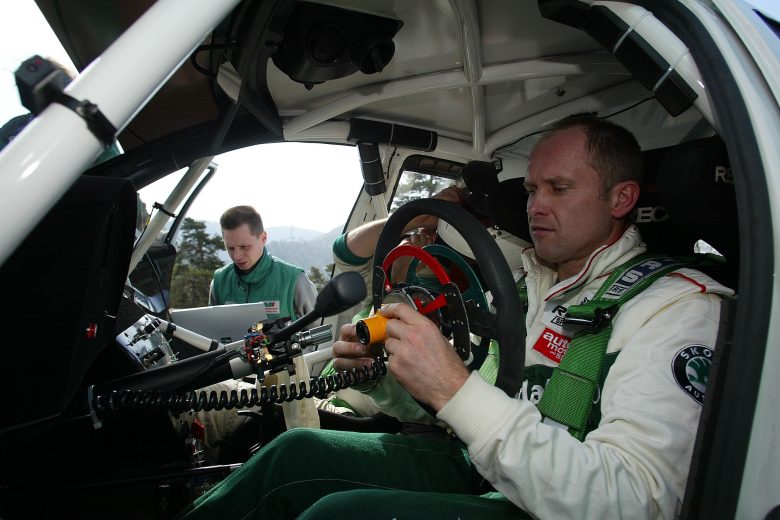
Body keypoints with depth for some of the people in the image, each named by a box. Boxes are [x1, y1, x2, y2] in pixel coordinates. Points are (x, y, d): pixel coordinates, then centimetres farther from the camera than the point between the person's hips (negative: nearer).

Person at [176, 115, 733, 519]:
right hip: (479, 466, 7)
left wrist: (456, 389, -33)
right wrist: (382, 365, -2)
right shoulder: (529, 277, 8)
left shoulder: (677, 307, -15)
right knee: (296, 452, -3)